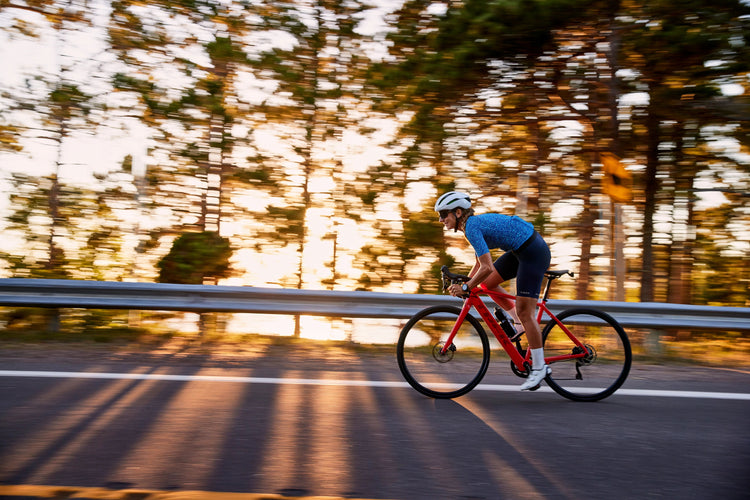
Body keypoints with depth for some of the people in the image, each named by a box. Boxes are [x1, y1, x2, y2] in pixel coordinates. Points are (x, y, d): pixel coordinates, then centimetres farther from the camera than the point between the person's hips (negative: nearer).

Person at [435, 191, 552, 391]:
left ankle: (539, 367, 3)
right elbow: (480, 261, 19)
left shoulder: (472, 227, -19)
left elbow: (487, 268, -25)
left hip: (533, 253, -10)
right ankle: (522, 325, 19)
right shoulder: (474, 223, 10)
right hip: (520, 250, 10)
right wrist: (463, 284, 14)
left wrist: (466, 287, -15)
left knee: (524, 311, -6)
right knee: (488, 283, 12)